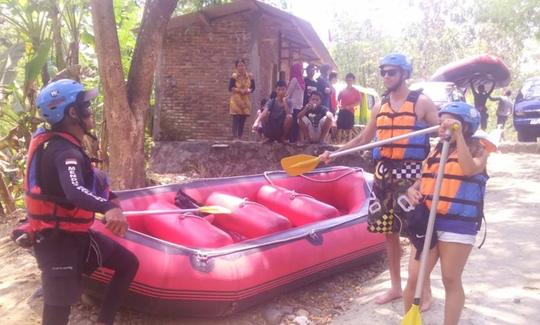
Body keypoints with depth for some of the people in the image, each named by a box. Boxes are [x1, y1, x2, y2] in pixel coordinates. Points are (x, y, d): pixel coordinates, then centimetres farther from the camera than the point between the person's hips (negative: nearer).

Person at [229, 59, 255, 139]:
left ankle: (240, 136, 11)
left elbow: (253, 88, 8)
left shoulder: (250, 76, 6)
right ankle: (235, 137, -12)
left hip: (246, 100, 3)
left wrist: (248, 90, -12)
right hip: (236, 100, -3)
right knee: (236, 119, -10)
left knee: (243, 120, 4)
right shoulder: (234, 76, -3)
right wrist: (239, 90, -16)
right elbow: (230, 88, -7)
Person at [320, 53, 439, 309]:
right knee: (389, 231, 10)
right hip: (384, 172, 5)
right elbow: (363, 139, 18)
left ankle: (425, 290, 14)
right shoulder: (379, 107, 12)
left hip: (411, 172, -5)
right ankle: (395, 287, 24)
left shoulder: (422, 103, -2)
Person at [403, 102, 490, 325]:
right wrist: (412, 189, 0)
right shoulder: (437, 150, 13)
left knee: (451, 281, 6)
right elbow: (425, 178, 22)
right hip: (427, 220, 5)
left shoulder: (477, 148, -1)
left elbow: (469, 169, -23)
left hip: (458, 223, -4)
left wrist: (458, 135, -26)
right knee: (414, 279, 4)